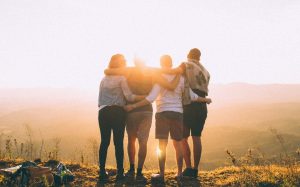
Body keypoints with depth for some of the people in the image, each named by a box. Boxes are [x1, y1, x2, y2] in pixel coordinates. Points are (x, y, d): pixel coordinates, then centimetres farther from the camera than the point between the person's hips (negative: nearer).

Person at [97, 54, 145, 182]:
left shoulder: (104, 79, 17)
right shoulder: (121, 78, 1)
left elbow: (99, 100, 15)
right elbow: (129, 97, -9)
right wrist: (146, 97, -7)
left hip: (103, 112, 5)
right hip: (117, 112, -4)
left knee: (104, 142, 4)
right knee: (118, 142, -3)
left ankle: (102, 172, 4)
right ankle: (120, 173, -1)